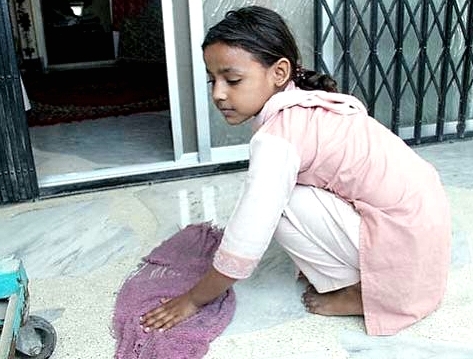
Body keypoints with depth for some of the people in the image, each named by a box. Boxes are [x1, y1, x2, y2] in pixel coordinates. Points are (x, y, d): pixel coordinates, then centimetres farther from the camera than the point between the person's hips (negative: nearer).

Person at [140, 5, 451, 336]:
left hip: (406, 242, -9)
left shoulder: (277, 137, -22)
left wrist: (194, 300, -2)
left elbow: (244, 248, -17)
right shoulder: (307, 101, 4)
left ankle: (358, 292, 1)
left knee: (279, 201, -13)